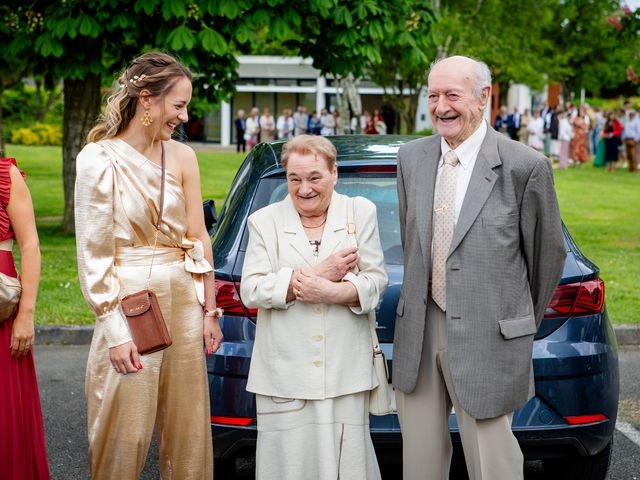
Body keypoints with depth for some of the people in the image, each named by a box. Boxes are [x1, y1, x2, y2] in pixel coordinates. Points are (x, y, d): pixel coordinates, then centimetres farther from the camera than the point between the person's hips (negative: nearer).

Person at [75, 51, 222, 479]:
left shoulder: (182, 157, 5)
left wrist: (209, 310, 6)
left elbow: (199, 239, 9)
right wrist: (114, 331, -13)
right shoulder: (99, 159, -8)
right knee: (126, 435, 4)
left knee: (188, 432, 11)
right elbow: (93, 254, -9)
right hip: (129, 303, -4)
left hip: (182, 302, 5)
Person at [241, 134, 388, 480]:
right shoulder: (265, 221, 7)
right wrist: (319, 273, -11)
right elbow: (250, 290, -4)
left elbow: (376, 282, 2)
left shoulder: (361, 212, 9)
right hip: (284, 373, 0)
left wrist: (331, 292, -17)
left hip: (345, 371, 0)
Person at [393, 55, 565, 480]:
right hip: (418, 333, 5)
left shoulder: (525, 166, -10)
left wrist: (524, 327, 10)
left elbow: (548, 253, 0)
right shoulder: (411, 158, 6)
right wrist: (419, 300, 15)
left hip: (487, 336, -5)